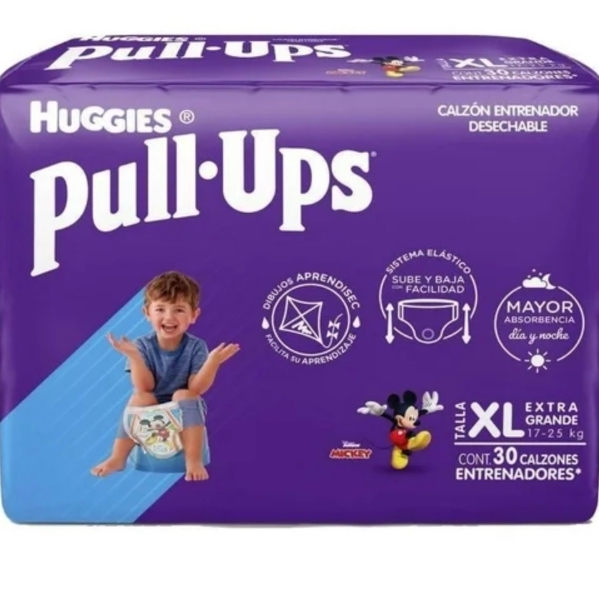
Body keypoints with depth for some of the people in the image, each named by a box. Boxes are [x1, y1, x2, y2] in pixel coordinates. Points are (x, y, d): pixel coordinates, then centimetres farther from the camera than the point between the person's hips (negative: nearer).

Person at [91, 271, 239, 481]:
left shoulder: (196, 347, -11)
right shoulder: (143, 346, -9)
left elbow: (196, 388, -20)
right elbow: (145, 387, -18)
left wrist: (213, 361, -35)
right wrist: (133, 356, -31)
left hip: (185, 413, -1)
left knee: (183, 395, -29)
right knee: (140, 398, -27)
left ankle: (193, 461, -31)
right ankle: (117, 458, -22)